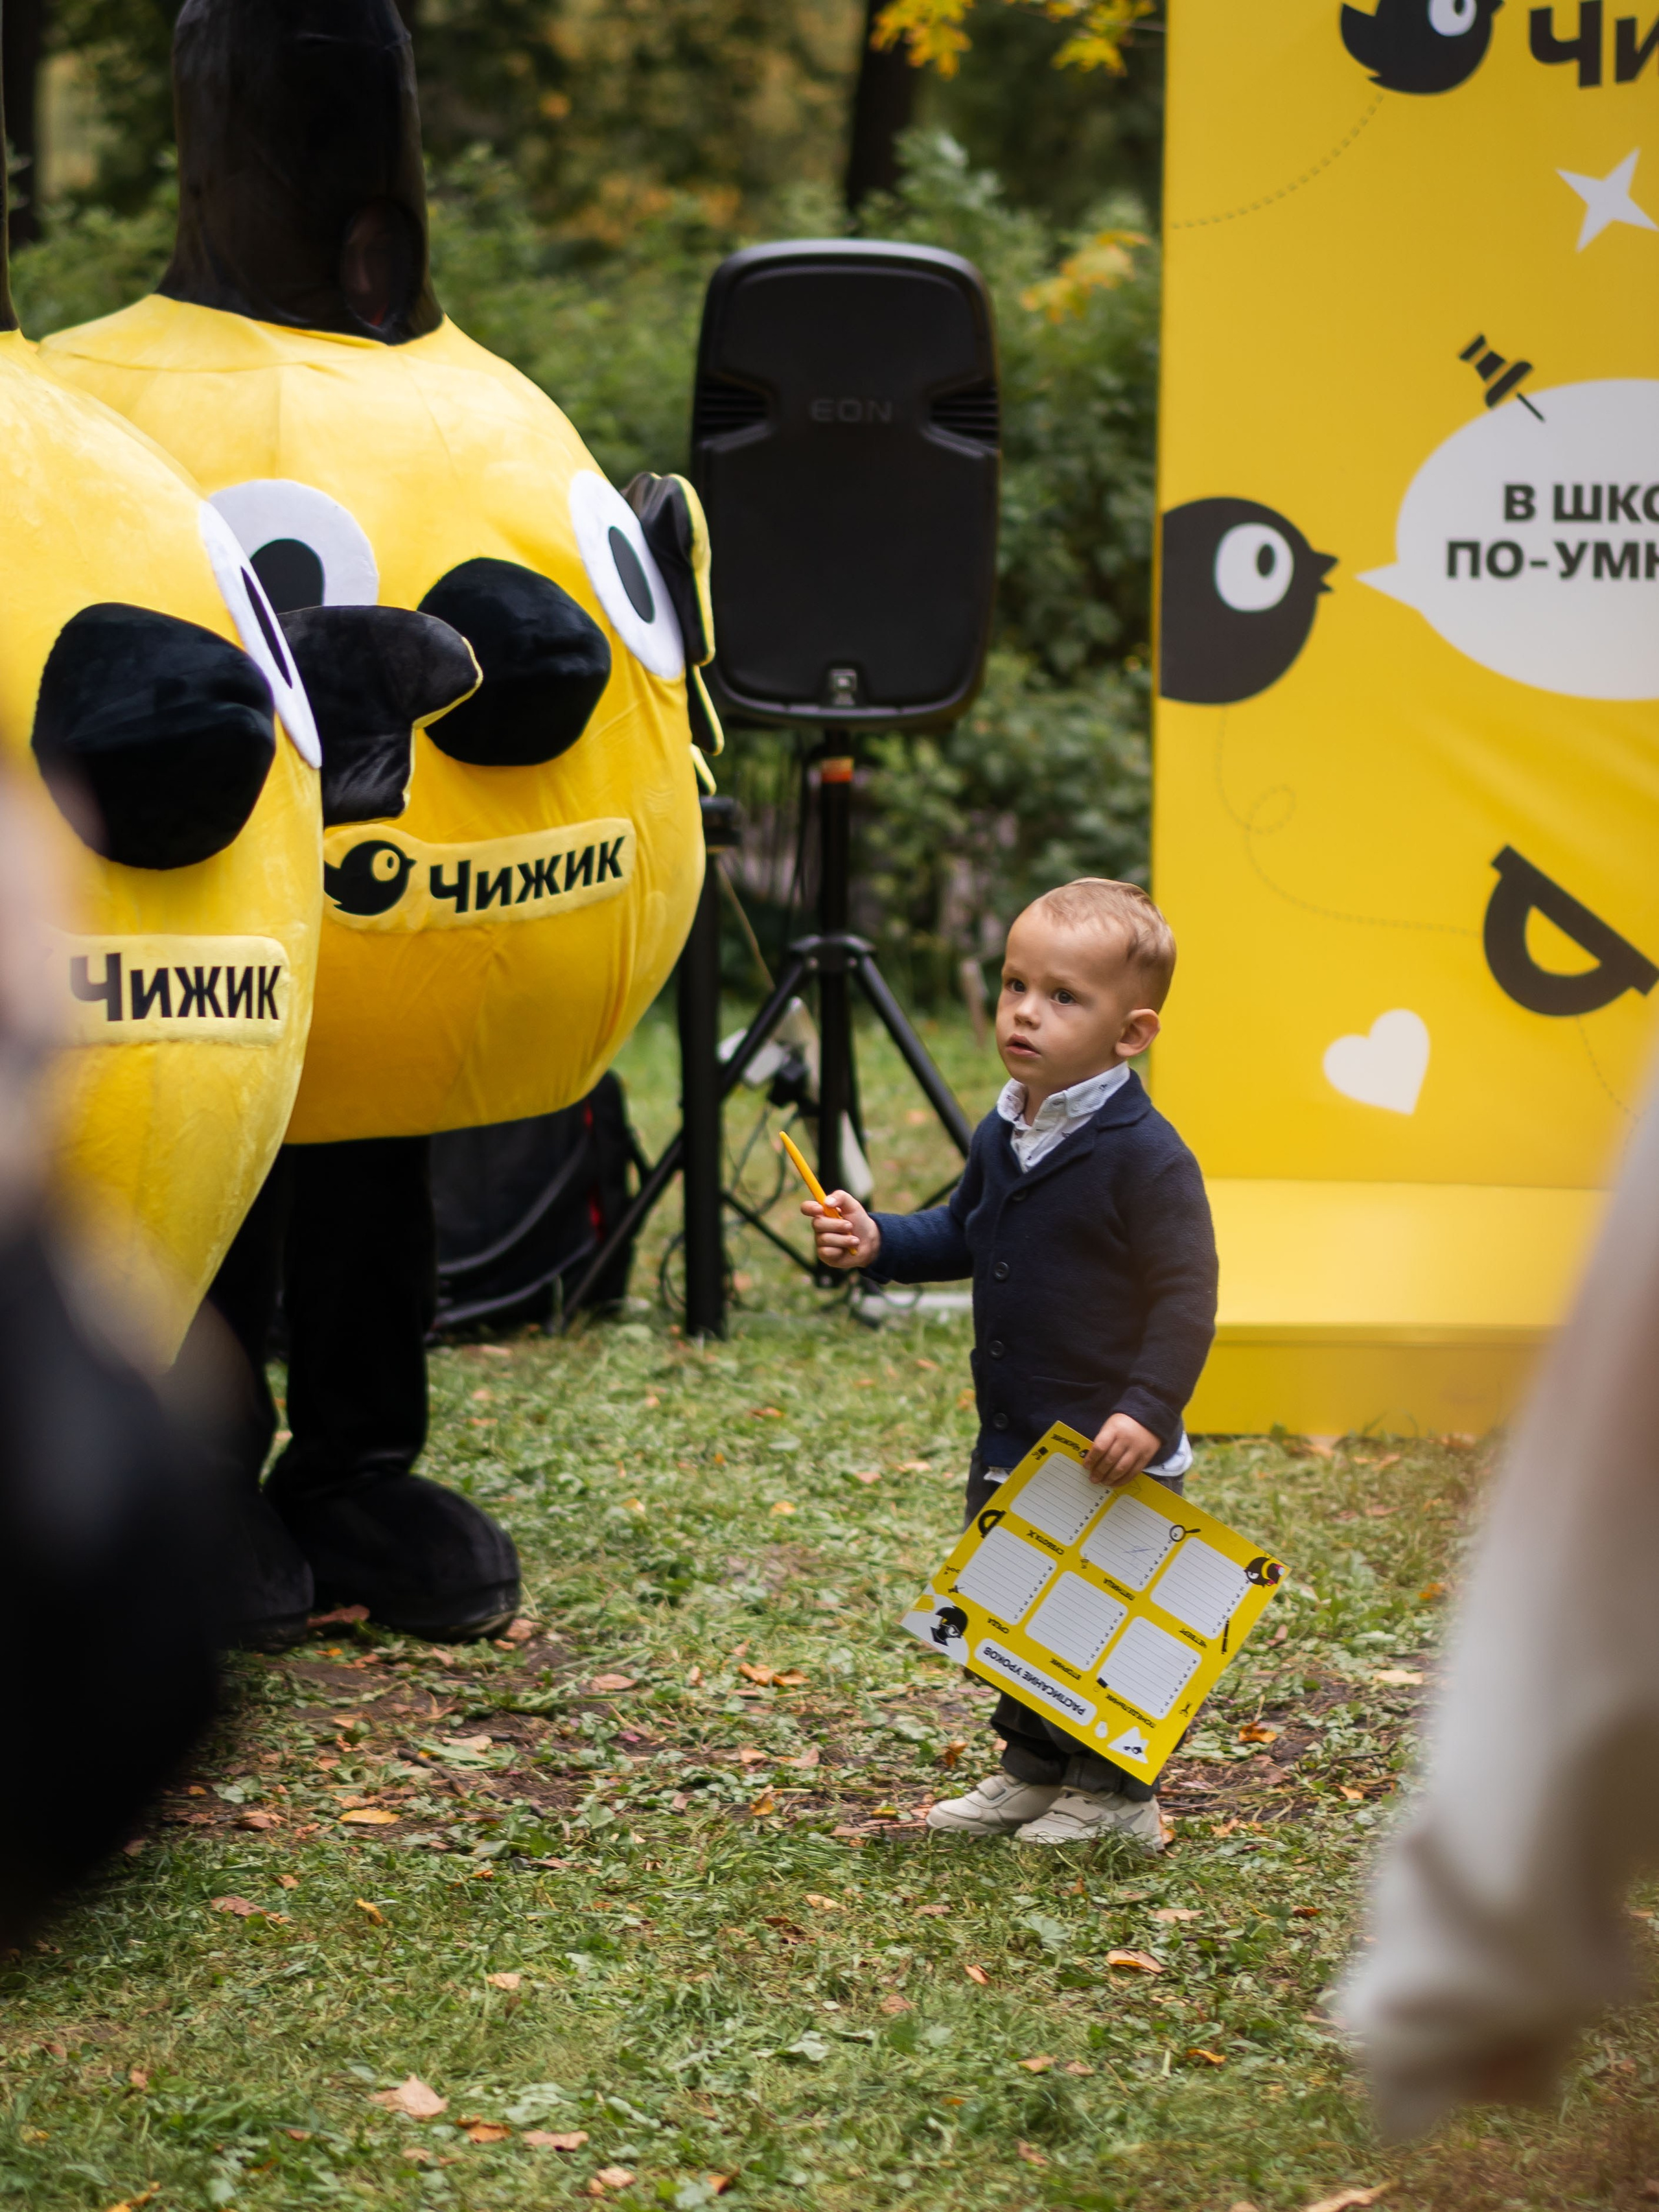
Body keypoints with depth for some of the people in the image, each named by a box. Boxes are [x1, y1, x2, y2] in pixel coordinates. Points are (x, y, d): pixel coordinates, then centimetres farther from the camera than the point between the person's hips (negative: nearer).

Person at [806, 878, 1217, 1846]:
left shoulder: (1144, 1155, -19)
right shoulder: (1002, 1138, 6)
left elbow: (1185, 1293, -19)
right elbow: (960, 1236, 22)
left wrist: (1150, 1410, -26)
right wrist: (877, 1242, 5)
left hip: (1113, 1451, -8)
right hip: (1012, 1442, 8)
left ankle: (1117, 1794, 15)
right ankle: (1034, 1768, 32)